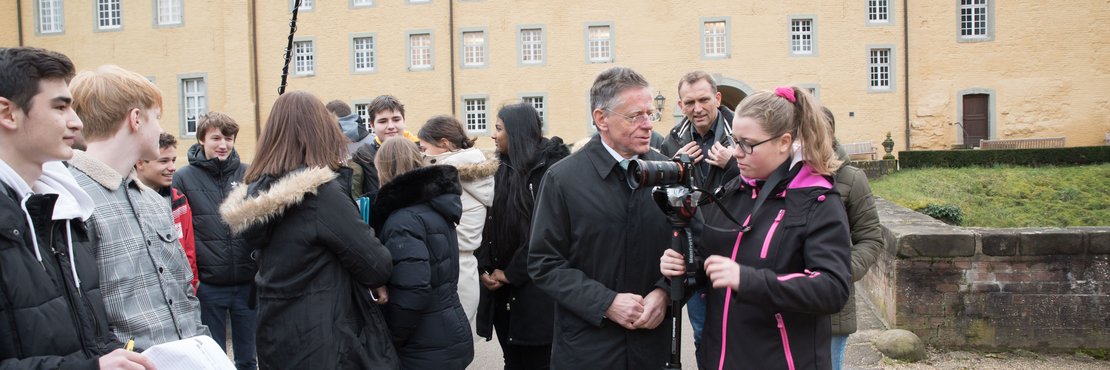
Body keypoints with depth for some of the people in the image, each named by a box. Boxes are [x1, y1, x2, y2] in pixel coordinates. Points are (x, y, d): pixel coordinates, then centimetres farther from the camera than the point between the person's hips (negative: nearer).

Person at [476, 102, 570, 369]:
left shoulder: (551, 168, -11)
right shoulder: (504, 169, 12)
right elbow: (491, 223, 10)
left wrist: (511, 273, -12)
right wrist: (485, 267, -4)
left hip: (536, 287, -6)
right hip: (502, 288, 6)